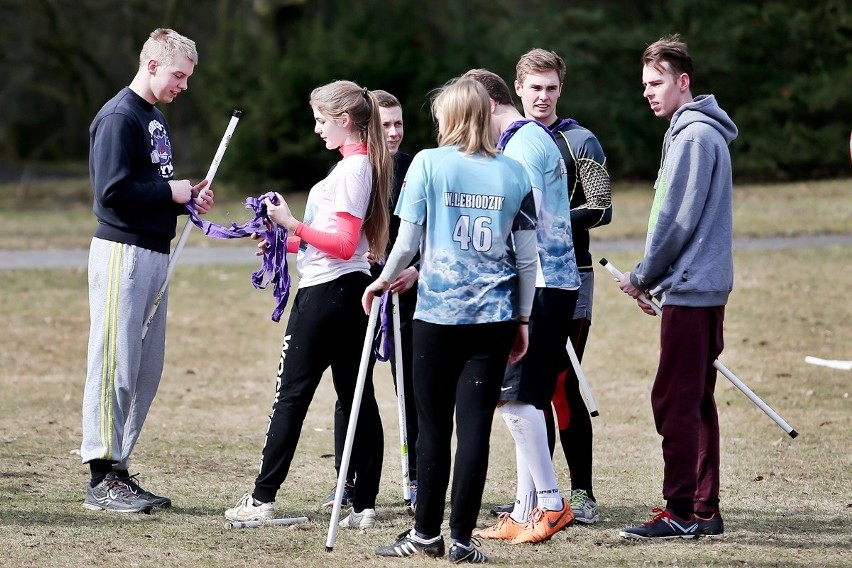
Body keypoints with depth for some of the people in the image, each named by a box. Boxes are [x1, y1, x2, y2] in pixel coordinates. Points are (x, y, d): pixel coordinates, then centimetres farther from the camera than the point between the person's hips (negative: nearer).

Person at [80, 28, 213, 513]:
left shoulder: (156, 120, 18)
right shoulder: (119, 118, -12)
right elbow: (113, 192, -21)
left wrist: (188, 199, 6)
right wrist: (170, 191, -12)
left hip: (155, 254, 10)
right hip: (122, 253, -10)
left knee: (148, 370, 11)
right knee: (116, 366, -7)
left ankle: (120, 467, 16)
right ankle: (103, 479, -5)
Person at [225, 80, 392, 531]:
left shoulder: (352, 169, -15)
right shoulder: (358, 165, 15)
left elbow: (344, 245, -21)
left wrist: (293, 224, -19)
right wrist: (286, 241, 12)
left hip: (326, 291, -10)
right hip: (351, 291, 10)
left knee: (292, 394, -3)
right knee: (357, 396, 6)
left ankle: (262, 498, 2)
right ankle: (364, 506, 5)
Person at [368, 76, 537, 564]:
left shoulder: (429, 164, -3)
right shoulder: (514, 173, 5)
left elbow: (408, 241, -2)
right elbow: (528, 256, 6)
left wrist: (386, 279, 17)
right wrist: (523, 319, 15)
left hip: (438, 314, -2)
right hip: (495, 317, 2)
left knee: (434, 426, 7)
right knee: (475, 426, 1)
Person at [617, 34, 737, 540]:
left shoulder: (693, 136, -14)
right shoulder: (705, 132, 17)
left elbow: (677, 219, -16)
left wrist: (643, 276, -5)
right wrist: (654, 279, 16)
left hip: (689, 288, -10)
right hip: (707, 285, 10)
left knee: (675, 401, -9)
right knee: (697, 401, 12)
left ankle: (681, 513, -8)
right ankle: (705, 510, 14)